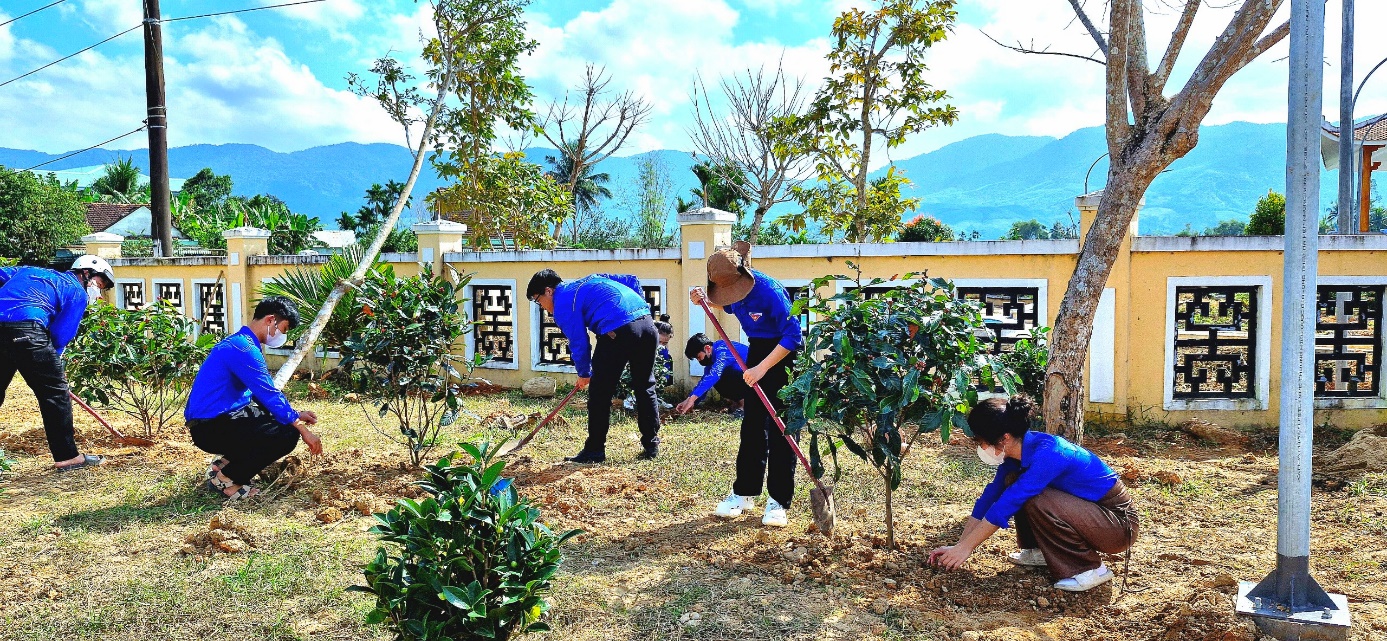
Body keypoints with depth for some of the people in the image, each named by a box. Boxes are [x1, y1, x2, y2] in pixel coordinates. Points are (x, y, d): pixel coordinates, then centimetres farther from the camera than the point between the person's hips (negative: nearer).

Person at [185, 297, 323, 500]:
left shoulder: (241, 343, 15)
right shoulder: (244, 348, -18)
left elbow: (264, 393, 22)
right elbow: (269, 395, -19)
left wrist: (295, 415, 15)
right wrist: (302, 429, -13)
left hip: (217, 418, 10)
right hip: (210, 428, -10)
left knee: (282, 420, 18)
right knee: (287, 435, -19)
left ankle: (225, 464, 13)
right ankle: (226, 479, -6)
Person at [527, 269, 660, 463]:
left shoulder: (563, 303, 5)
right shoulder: (589, 280, 29)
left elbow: (578, 343, 4)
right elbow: (631, 280, 28)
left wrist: (584, 374, 18)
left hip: (618, 332, -8)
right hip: (647, 323, 8)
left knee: (600, 394, 5)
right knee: (645, 388, 18)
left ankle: (595, 450, 12)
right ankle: (651, 445, 24)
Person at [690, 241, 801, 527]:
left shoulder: (768, 290, -30)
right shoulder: (731, 287, -9)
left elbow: (793, 335, -28)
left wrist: (762, 367, -29)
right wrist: (705, 300, -3)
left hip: (785, 353, -7)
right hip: (757, 348, 7)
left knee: (779, 427, -6)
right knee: (752, 423, 9)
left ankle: (779, 502, 2)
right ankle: (744, 492, 18)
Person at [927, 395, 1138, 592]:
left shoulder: (1047, 453, -29)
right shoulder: (1019, 451, -3)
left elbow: (1005, 505, -29)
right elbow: (989, 498, 2)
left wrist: (965, 548, -23)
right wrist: (958, 546, 1)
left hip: (1119, 525, -8)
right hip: (1088, 508, 8)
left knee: (1036, 501, -28)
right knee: (1013, 483, -2)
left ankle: (1091, 569, -12)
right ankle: (1040, 551, 12)